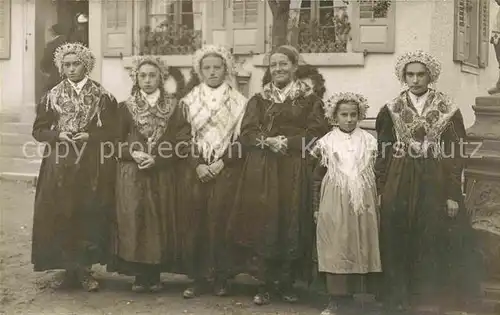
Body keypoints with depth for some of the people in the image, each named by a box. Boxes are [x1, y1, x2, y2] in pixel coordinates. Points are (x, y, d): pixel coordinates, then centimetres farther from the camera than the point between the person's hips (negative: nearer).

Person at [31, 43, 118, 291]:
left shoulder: (103, 97, 3)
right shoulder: (52, 97, 8)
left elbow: (113, 130, 2)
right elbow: (39, 130, 8)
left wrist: (90, 136, -13)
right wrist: (58, 135, -10)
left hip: (94, 166, -1)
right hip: (61, 166, 1)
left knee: (90, 216, -1)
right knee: (61, 216, -1)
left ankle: (82, 268, 10)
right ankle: (74, 268, 10)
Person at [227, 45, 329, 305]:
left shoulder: (309, 99, 7)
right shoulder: (258, 100, 13)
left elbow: (316, 134, -2)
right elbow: (246, 134, 5)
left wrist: (289, 143, -14)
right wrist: (268, 142, -14)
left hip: (295, 171, -1)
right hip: (262, 171, 1)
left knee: (291, 224, 0)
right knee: (262, 223, -4)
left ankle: (287, 283, 12)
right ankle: (265, 285, 4)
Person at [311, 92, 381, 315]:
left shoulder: (368, 140, 6)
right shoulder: (326, 142, 2)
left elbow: (376, 173, 10)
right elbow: (318, 177, 6)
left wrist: (377, 203, 8)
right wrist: (317, 206, 5)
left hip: (362, 202, 2)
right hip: (334, 202, -1)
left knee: (360, 248, 5)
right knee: (334, 249, -2)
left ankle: (356, 295, 16)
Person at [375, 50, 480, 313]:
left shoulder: (448, 110, -1)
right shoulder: (391, 110, 4)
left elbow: (454, 155, -2)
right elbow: (383, 153, 5)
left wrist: (453, 194, -6)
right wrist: (380, 189, -1)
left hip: (435, 184, -1)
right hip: (399, 184, 1)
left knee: (432, 242, 2)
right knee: (398, 243, 5)